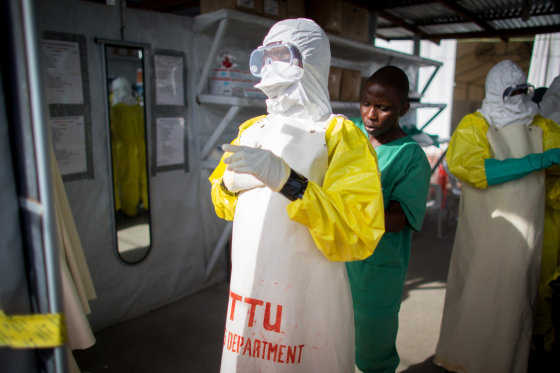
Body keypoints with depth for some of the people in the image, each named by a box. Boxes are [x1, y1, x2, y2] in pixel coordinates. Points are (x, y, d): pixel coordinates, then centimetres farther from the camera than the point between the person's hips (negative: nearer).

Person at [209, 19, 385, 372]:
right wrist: (231, 184, -3)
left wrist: (287, 179, -29)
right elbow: (224, 203, 20)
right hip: (247, 291, 6)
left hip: (306, 299, -5)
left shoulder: (339, 134, -10)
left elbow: (359, 235, -21)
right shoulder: (252, 130, 8)